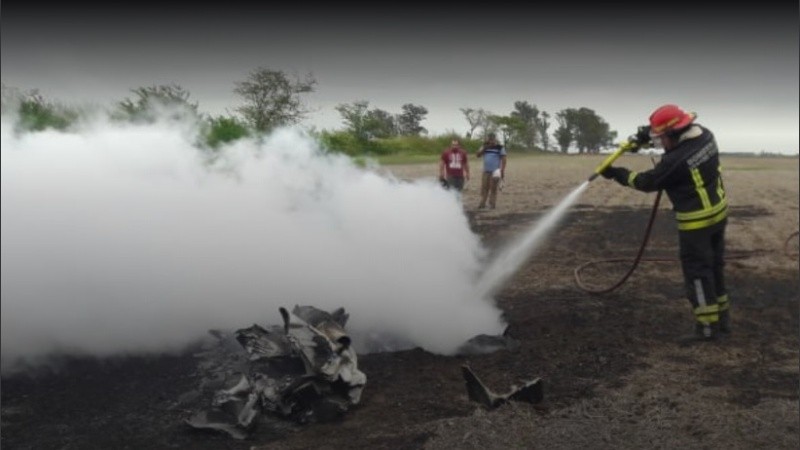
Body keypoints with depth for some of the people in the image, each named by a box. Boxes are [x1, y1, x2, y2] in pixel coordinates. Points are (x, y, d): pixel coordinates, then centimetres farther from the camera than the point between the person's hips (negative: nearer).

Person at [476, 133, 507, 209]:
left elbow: (503, 160, -4)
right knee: (484, 188, 4)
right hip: (486, 171, 4)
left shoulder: (500, 148, -3)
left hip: (495, 171, -4)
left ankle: (492, 204, 4)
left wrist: (502, 171, -12)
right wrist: (484, 147, -10)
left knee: (493, 188, -1)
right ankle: (482, 203, 8)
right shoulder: (485, 147, 10)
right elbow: (478, 155, 1)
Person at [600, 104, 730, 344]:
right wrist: (646, 136, 7)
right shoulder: (703, 134, -2)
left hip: (697, 221, -9)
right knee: (715, 267, 17)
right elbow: (678, 129, 19)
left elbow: (648, 182, -13)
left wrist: (617, 174, -2)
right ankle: (721, 319, 27)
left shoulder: (677, 160, -27)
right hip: (718, 211, 9)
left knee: (696, 273, 0)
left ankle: (707, 326, 5)